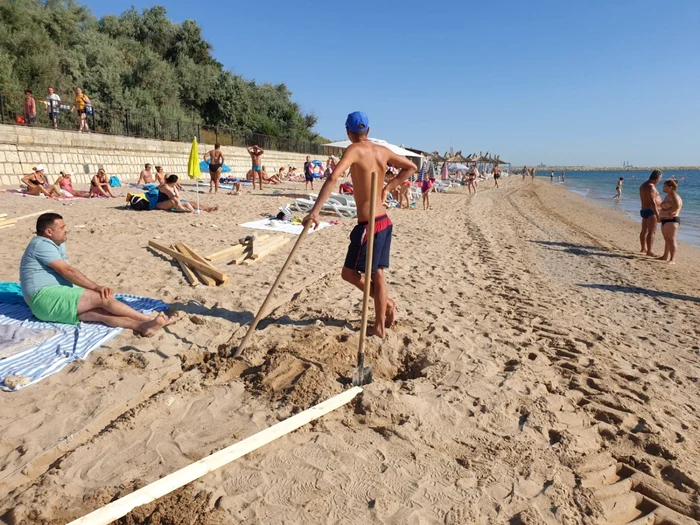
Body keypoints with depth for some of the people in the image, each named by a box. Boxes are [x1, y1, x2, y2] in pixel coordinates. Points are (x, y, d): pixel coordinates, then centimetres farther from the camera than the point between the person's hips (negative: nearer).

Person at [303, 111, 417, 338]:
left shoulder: (355, 149, -11)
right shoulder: (383, 151, 8)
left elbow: (333, 178, -27)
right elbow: (411, 167, 20)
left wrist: (315, 211, -31)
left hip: (368, 224, -7)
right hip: (384, 221, 7)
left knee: (349, 272, 6)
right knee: (377, 274, 13)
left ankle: (386, 301, 10)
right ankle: (380, 326, 22)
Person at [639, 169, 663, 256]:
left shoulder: (643, 185, 13)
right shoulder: (651, 187, -18)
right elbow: (652, 202, -24)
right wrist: (658, 215, -23)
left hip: (644, 210, 10)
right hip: (651, 211, -10)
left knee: (644, 231, 18)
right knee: (651, 232, -10)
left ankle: (644, 248, 29)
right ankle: (650, 251, -13)